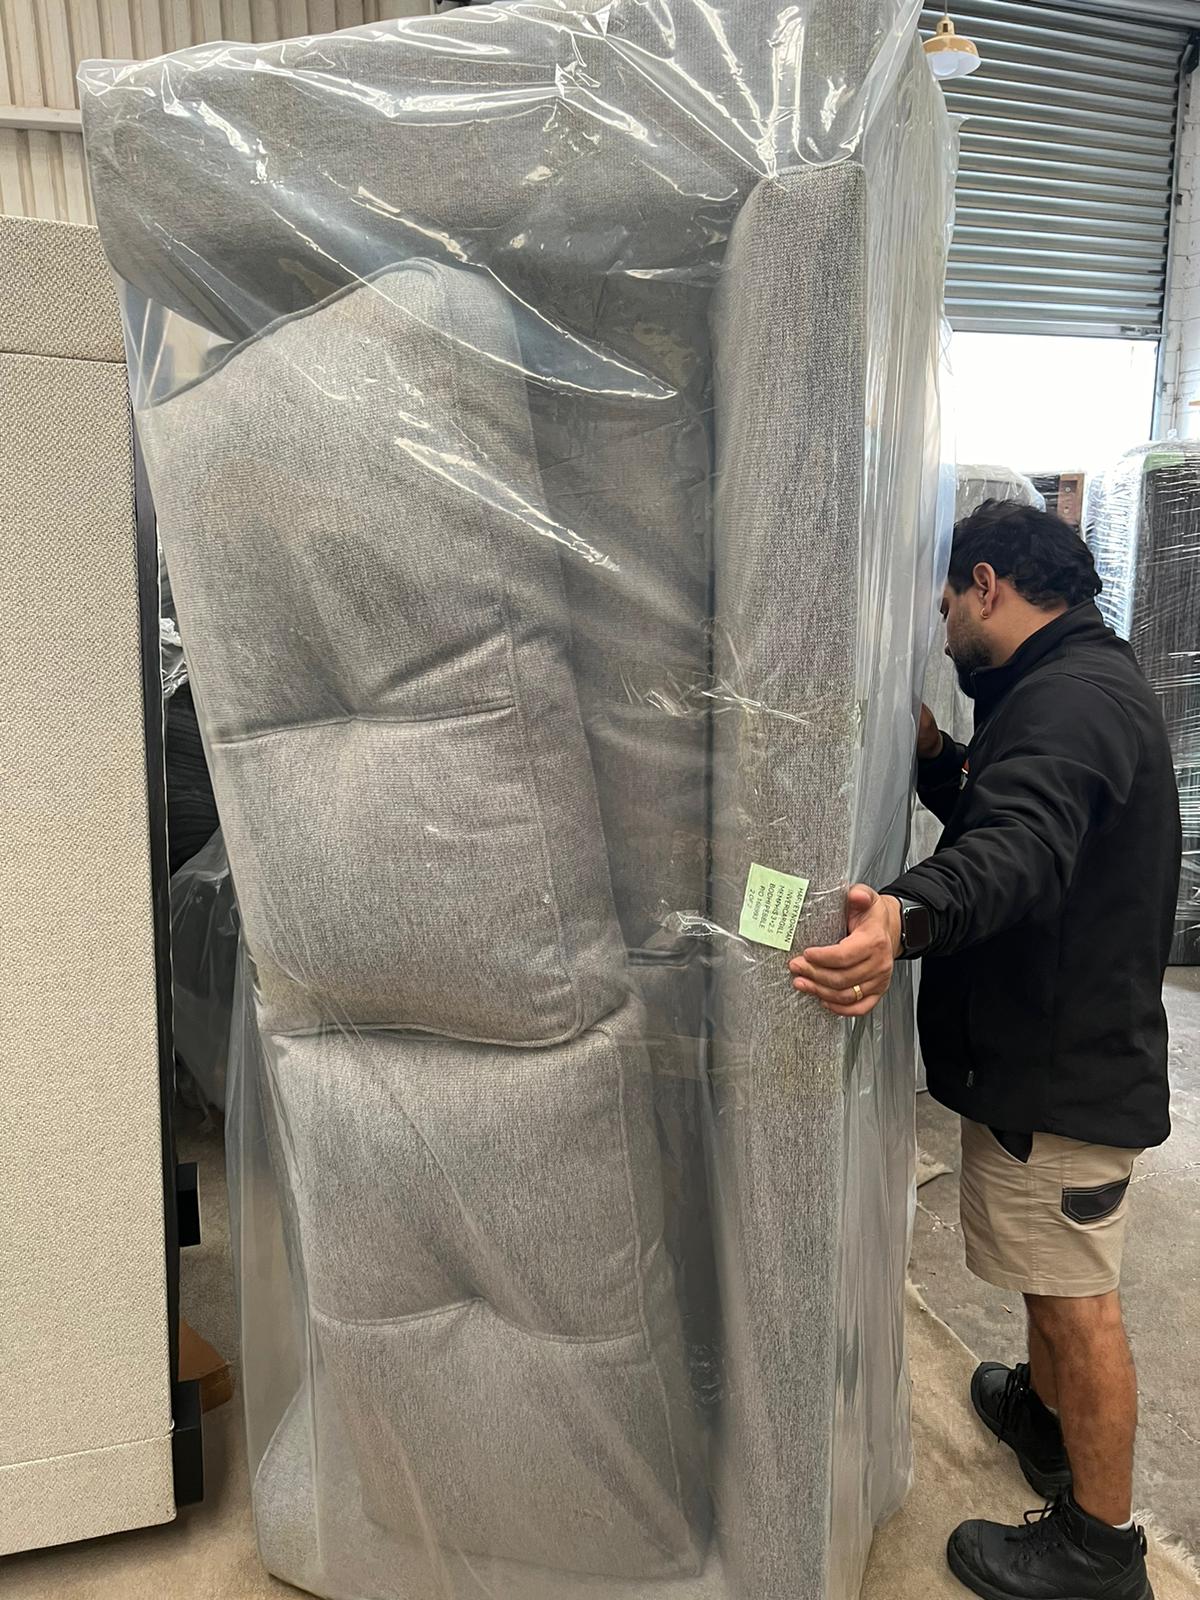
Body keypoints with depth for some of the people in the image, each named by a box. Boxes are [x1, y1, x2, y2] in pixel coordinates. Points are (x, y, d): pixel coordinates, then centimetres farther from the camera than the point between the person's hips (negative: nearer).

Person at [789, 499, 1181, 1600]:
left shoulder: (1070, 699, -23)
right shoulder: (1081, 682, 13)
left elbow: (1017, 848, -42)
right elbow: (1009, 810, 19)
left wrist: (908, 916, -59)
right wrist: (936, 756, 5)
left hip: (1065, 1065, -11)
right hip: (1057, 1045, 11)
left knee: (1075, 1296, 5)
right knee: (1051, 1273, 26)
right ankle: (1048, 1416, 47)